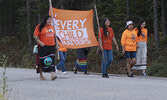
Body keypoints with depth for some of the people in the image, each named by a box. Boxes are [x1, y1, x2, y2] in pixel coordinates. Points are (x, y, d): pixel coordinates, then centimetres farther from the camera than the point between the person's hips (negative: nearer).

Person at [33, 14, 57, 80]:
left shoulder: (51, 27, 15)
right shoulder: (39, 27, -3)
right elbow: (35, 36, -6)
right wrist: (40, 42, -17)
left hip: (51, 46, 4)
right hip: (43, 46, -4)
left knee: (51, 61, -8)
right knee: (42, 61, 2)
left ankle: (52, 75, -17)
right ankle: (41, 75, 16)